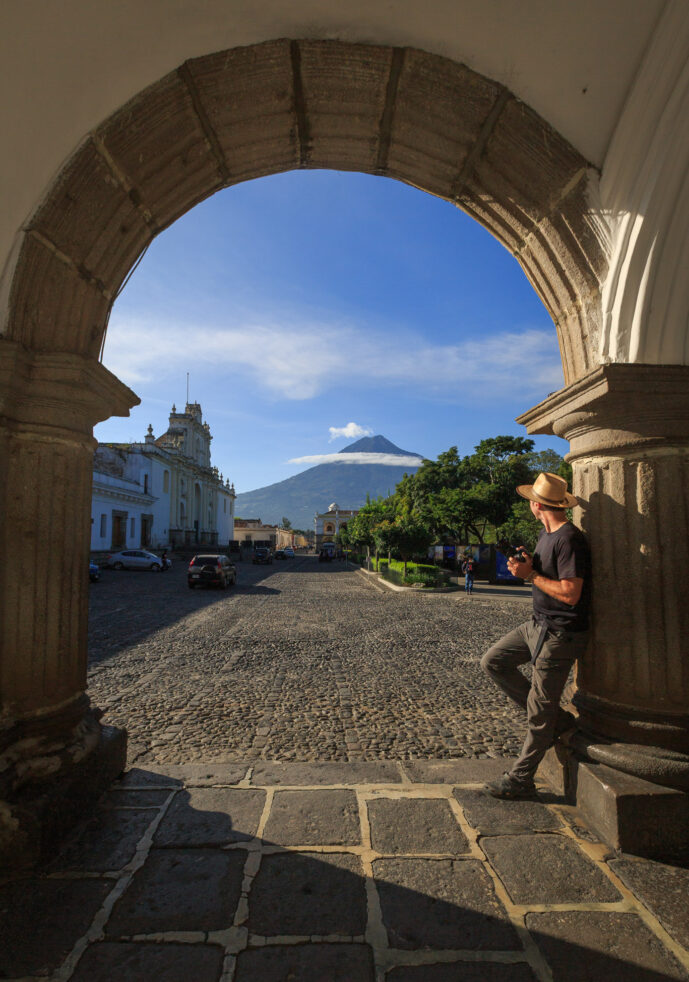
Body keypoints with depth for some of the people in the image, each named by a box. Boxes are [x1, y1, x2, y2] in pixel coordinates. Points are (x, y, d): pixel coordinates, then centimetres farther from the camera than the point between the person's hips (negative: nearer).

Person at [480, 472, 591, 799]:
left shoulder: (569, 539, -22)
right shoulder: (546, 533, 8)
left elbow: (571, 593, -28)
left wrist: (531, 575, -18)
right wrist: (527, 563, -2)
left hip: (560, 634, -10)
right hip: (537, 624, 10)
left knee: (540, 712, 2)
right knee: (493, 661, 13)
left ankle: (520, 779, 19)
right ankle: (556, 720, 19)